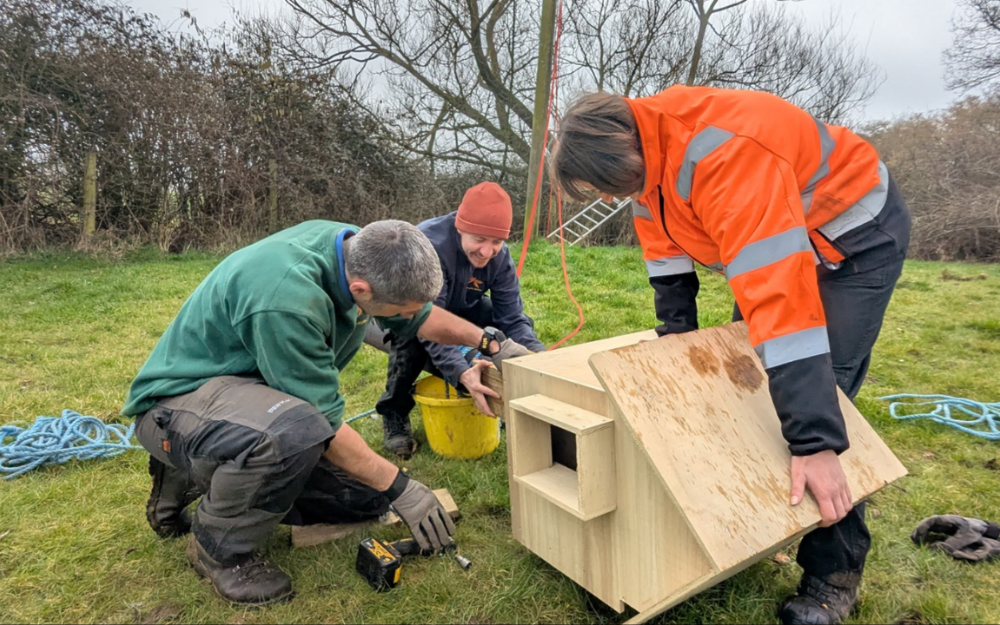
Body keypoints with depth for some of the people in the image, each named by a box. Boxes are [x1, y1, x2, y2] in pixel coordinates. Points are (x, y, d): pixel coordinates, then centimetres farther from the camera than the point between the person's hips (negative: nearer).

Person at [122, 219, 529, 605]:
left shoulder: (361, 249, -13)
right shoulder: (286, 301, -36)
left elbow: (422, 317, 6)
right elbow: (323, 424, -28)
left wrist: (489, 341, 2)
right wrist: (400, 488, -18)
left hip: (251, 385, 8)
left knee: (366, 495, 1)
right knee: (298, 431, -40)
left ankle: (193, 481, 15)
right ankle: (219, 548, -7)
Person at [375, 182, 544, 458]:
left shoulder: (500, 256, -22)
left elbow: (511, 317, -24)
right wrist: (462, 373, -61)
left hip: (457, 309, 5)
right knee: (411, 333, -37)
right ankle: (394, 415, -13)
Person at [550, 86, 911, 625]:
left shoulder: (724, 153, -38)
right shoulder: (643, 145, -11)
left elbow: (778, 291, -44)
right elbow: (666, 251, 0)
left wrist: (815, 443, -43)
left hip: (857, 233, -8)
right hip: (766, 230, 8)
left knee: (819, 393, -15)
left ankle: (833, 575, 2)